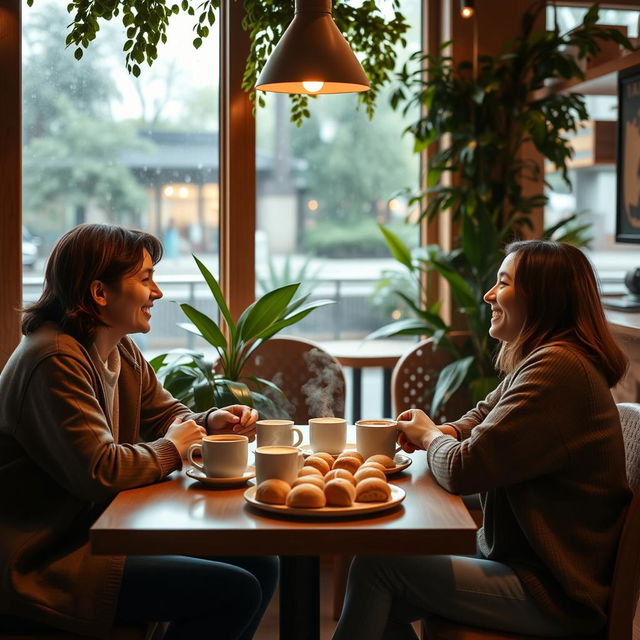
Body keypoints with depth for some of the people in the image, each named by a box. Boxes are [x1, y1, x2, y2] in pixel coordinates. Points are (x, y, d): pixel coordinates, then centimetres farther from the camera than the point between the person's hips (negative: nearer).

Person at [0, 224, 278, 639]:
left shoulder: (122, 352, 10)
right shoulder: (55, 360, -21)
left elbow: (167, 414, 22)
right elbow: (99, 472, -27)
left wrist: (208, 423, -1)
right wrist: (172, 449, -10)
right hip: (43, 563, -10)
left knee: (261, 566, 4)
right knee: (235, 592, -18)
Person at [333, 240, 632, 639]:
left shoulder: (556, 370, -24)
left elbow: (462, 470, -25)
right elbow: (483, 416, 24)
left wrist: (429, 436, -2)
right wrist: (445, 433, 0)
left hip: (554, 596, -9)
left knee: (376, 567, -8)